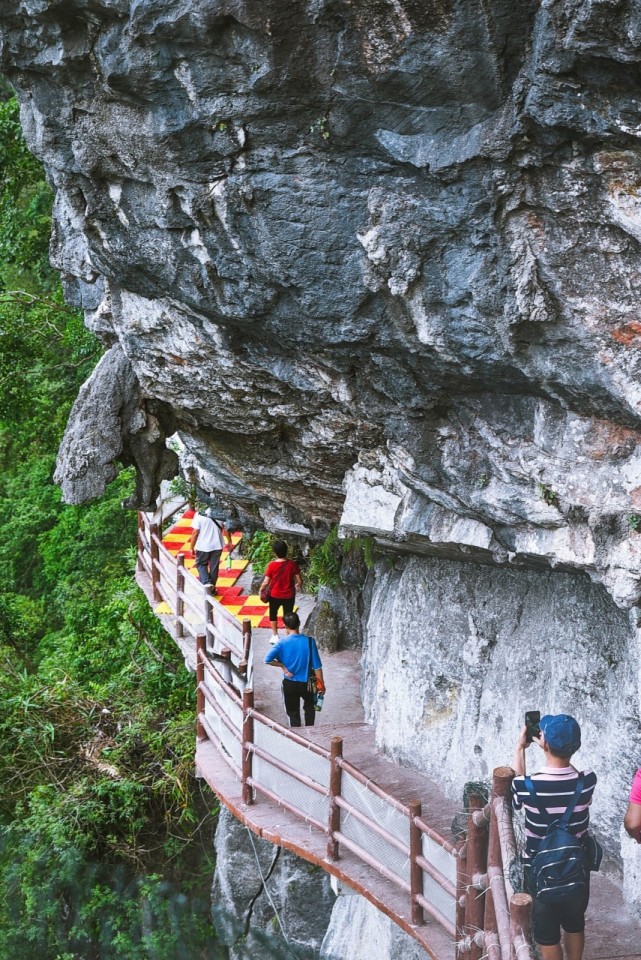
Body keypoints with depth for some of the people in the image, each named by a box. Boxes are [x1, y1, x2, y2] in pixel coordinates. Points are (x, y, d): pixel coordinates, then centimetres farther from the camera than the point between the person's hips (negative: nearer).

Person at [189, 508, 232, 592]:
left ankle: (206, 583, -2)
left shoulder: (199, 515, -15)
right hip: (217, 546, 3)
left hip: (203, 546, -2)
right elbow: (225, 529, 0)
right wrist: (229, 542, 14)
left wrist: (191, 547, -5)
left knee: (201, 564, 17)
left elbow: (195, 533, -14)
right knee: (214, 567, 15)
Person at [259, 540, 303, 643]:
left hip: (275, 595, -1)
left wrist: (261, 590, 6)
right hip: (289, 595, 1)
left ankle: (275, 636, 28)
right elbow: (299, 581, -9)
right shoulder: (292, 564, -14)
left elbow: (266, 582, -13)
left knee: (273, 615, 23)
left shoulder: (272, 565, -18)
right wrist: (299, 586, 14)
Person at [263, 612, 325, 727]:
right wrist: (321, 684, 0)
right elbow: (317, 666, -11)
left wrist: (283, 666, -11)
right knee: (309, 706, 29)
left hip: (289, 684, -1)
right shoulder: (309, 641, -15)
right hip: (306, 683, 1)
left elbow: (267, 660, -26)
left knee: (293, 712, 16)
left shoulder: (282, 643, -15)